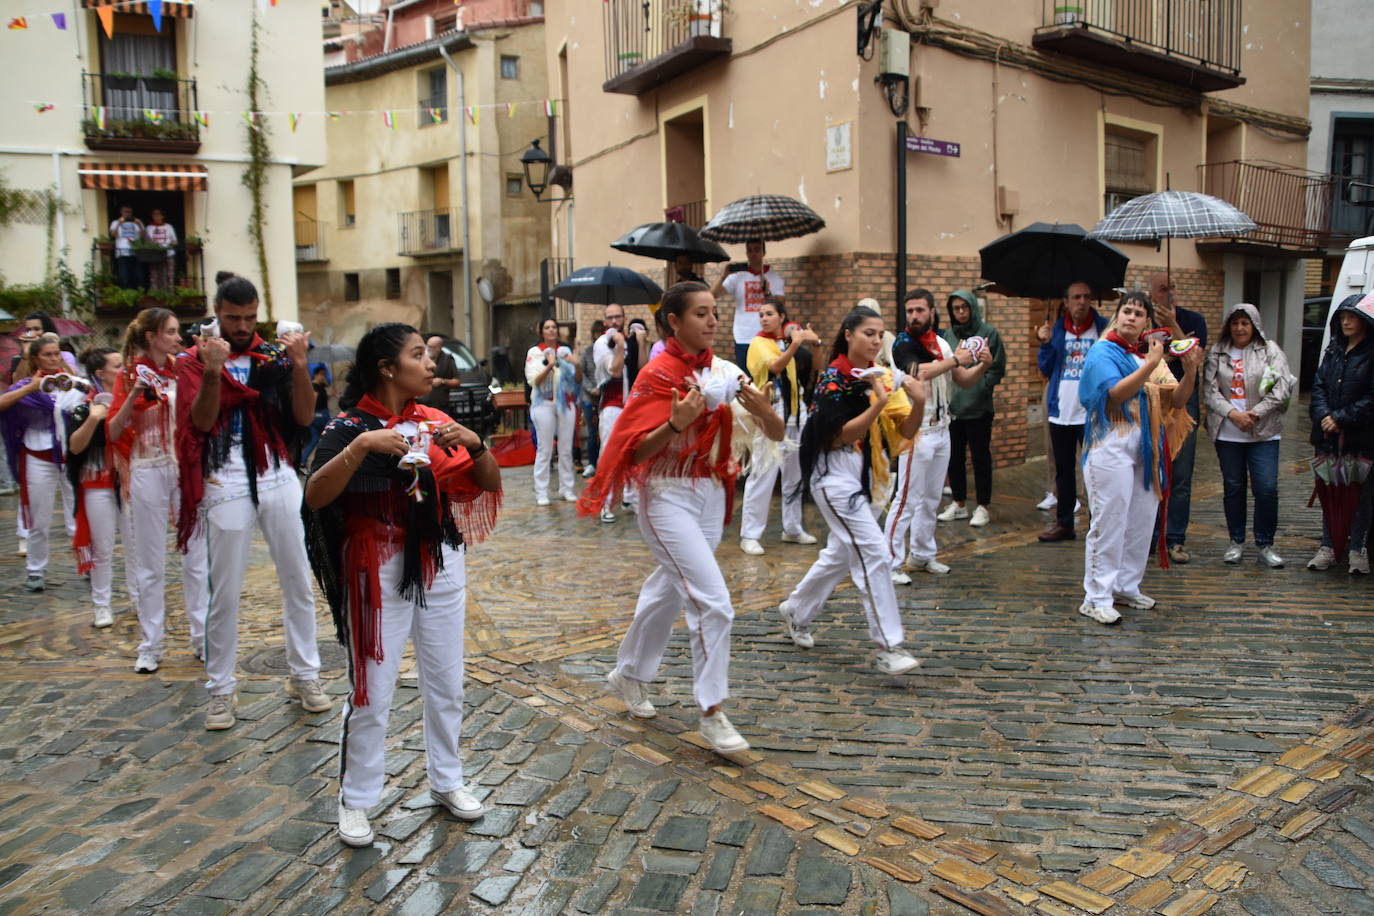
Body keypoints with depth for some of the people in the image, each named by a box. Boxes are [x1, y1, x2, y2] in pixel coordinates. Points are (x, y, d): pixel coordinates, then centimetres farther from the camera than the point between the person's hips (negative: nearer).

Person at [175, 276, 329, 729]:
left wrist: (299, 365, -16)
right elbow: (202, 421, -11)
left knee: (298, 582, 6)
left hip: (279, 481, 2)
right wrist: (212, 371, -24)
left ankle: (305, 675, 19)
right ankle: (221, 690, 16)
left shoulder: (275, 357, 5)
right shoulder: (195, 360, 2)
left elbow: (305, 417, -3)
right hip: (226, 487, -2)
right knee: (225, 594, 3)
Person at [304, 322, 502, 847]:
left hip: (441, 567, 5)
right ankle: (356, 800, 21)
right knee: (371, 693, 3)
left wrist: (472, 442, -14)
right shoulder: (351, 426, -9)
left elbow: (490, 484, 4)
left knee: (446, 684, 14)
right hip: (380, 573, -5)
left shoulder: (435, 423, 5)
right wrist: (361, 445, -33)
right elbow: (315, 496, -23)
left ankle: (446, 781, 31)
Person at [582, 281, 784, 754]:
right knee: (713, 600, -14)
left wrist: (760, 406, -20)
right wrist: (676, 423, -30)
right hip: (668, 497, -6)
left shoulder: (723, 370, 4)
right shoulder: (657, 375, -12)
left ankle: (627, 675, 39)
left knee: (668, 592, 18)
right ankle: (711, 714, -2)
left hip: (711, 494, 6)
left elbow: (776, 433, 1)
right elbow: (636, 451, -15)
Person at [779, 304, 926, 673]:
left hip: (866, 476, 8)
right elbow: (842, 434, -19)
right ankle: (888, 647, -10)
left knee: (841, 553, 18)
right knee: (874, 553, -15)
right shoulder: (833, 377, -12)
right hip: (836, 474, -8)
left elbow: (906, 431, -1)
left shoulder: (883, 376, 5)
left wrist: (918, 403, -19)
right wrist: (879, 404, -28)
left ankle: (796, 611, 40)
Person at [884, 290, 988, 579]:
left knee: (931, 498, 15)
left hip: (941, 430, 7)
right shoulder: (903, 344, -11)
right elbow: (919, 372, -30)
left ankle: (921, 555, 26)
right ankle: (891, 564, -1)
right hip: (917, 431, -7)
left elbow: (963, 380, 13)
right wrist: (955, 360, -21)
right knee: (907, 500, -7)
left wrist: (983, 365, -5)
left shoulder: (941, 343, 9)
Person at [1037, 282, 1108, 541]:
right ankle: (1064, 522, 23)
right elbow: (1046, 369, 8)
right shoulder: (1057, 330, 8)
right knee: (1063, 470, 13)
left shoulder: (1103, 328, -2)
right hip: (1061, 412, 4)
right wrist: (1045, 344, -8)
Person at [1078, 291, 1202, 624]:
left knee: (1142, 522, 10)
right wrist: (1151, 365, -21)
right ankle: (1096, 599, -1)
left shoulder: (1151, 354, 13)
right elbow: (1116, 393, -20)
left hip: (1147, 449, 7)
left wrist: (1190, 371, -8)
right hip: (1112, 448, -6)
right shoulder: (1103, 351, -4)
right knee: (1109, 523, -6)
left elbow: (1177, 400, 8)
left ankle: (1126, 587, 23)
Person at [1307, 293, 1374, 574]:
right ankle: (1328, 547, 18)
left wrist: (1341, 419, -16)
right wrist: (1324, 416, -9)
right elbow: (1318, 385, 7)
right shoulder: (1334, 349, 11)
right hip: (1328, 436, 5)